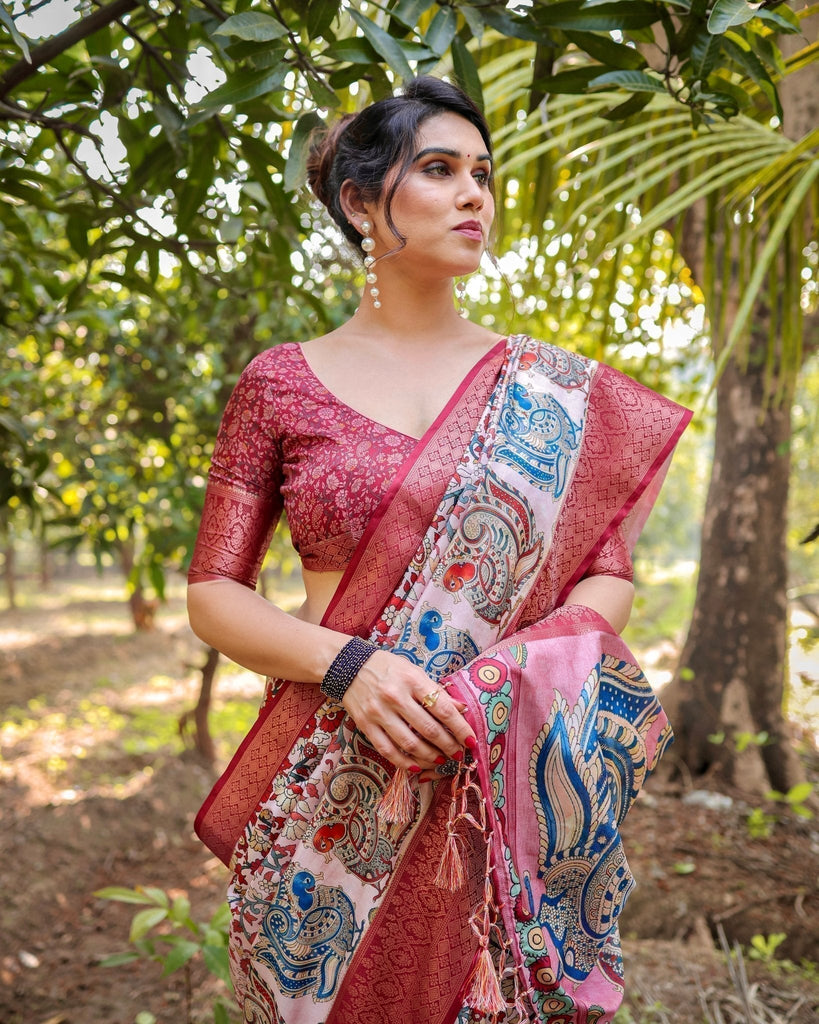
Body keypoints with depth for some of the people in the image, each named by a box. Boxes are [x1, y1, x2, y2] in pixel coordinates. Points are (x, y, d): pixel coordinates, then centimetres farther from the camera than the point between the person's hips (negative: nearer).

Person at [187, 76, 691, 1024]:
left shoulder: (555, 392, 5)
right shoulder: (282, 384, 2)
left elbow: (608, 575, 4)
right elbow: (212, 593, 1)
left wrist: (509, 675, -16)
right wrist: (347, 663, -17)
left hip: (506, 785, 1)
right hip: (330, 792, 0)